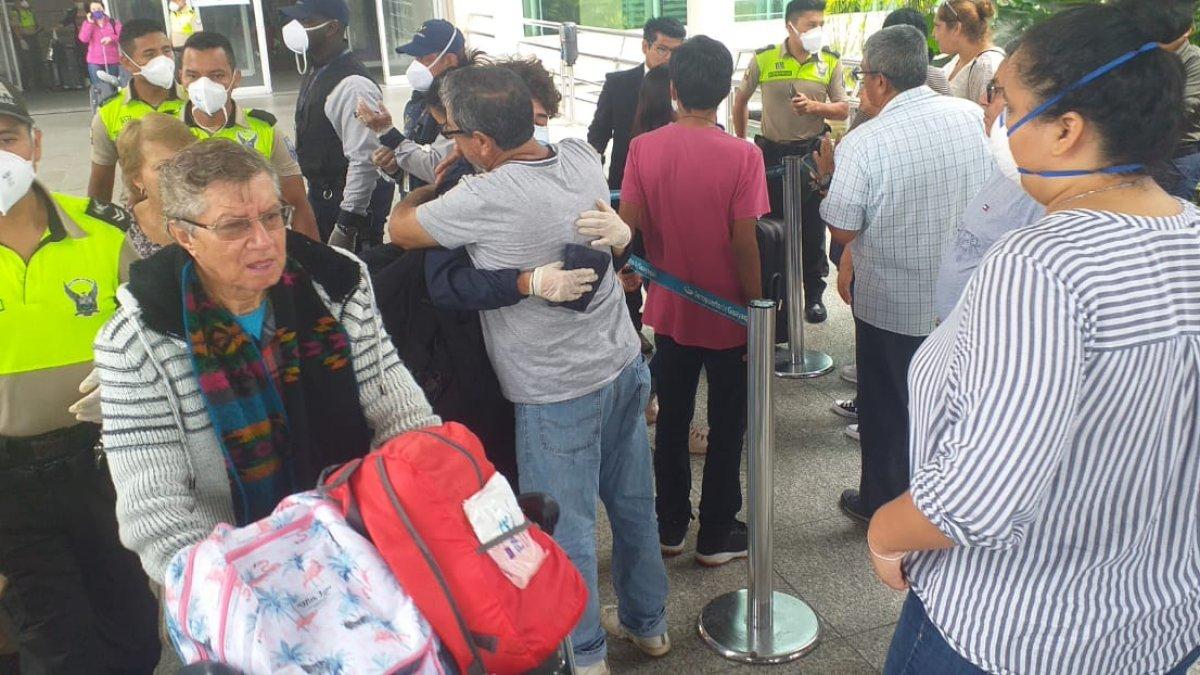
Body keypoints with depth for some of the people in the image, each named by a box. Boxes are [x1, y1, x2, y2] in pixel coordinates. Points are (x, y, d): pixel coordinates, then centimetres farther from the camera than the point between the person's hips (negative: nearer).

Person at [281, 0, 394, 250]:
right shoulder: (315, 73, 8)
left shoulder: (353, 86, -24)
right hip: (321, 193, 10)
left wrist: (346, 227, -26)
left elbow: (365, 161, -27)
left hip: (353, 201, -10)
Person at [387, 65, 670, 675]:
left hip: (556, 392, -7)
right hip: (622, 364, 8)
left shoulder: (485, 200, -24)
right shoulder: (584, 157, -4)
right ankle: (647, 622, 40)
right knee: (634, 502, 20)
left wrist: (435, 185, 12)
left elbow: (399, 230, -7)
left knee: (566, 529, 10)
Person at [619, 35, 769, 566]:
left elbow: (627, 225, -7)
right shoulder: (742, 156, -18)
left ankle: (670, 526, 32)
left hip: (670, 310, 3)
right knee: (726, 427, 13)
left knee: (672, 422, 19)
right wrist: (757, 304, -5)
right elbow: (744, 243, -17)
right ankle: (716, 536, 24)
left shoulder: (643, 149, -9)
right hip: (727, 315, -3)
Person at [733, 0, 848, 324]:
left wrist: (815, 107, -18)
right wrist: (741, 140, 11)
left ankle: (814, 295, 19)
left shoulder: (830, 63, -2)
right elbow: (741, 99, 10)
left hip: (812, 153, 0)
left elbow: (843, 110, 1)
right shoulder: (764, 59, -4)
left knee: (813, 228, 5)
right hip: (772, 152, 0)